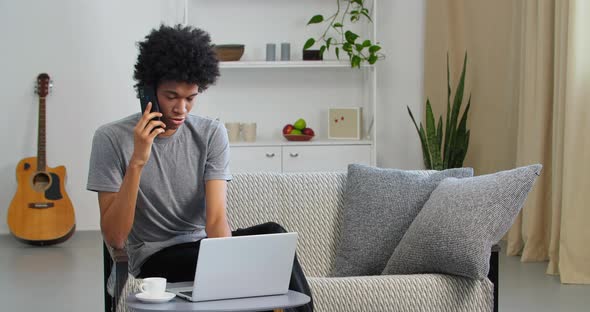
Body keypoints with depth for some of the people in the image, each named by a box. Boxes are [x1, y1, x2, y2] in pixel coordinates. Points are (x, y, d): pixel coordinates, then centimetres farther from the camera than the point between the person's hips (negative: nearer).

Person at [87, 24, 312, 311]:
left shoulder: (211, 134, -4)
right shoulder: (112, 138, -10)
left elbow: (216, 219, -13)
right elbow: (115, 238, -15)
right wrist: (137, 162, -25)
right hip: (155, 259, -3)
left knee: (272, 233, -27)